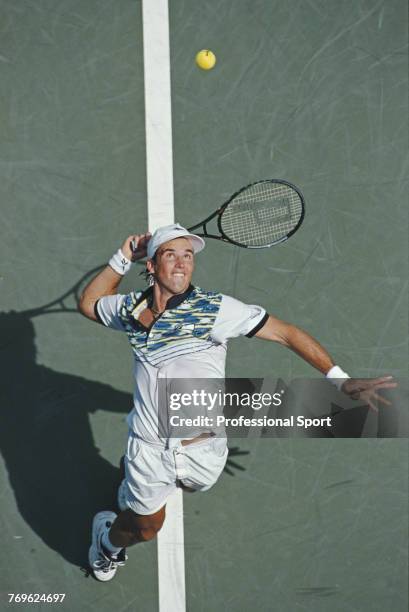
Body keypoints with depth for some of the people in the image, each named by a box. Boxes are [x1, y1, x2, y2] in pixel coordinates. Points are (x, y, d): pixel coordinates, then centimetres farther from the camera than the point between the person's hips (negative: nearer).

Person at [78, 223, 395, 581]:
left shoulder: (214, 309, -17)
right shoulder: (130, 308, -5)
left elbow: (286, 333, -16)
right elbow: (89, 303, 17)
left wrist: (341, 379, -22)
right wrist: (122, 260, 4)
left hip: (203, 452, 0)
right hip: (149, 449, 0)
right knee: (147, 527, 16)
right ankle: (107, 540, 49)